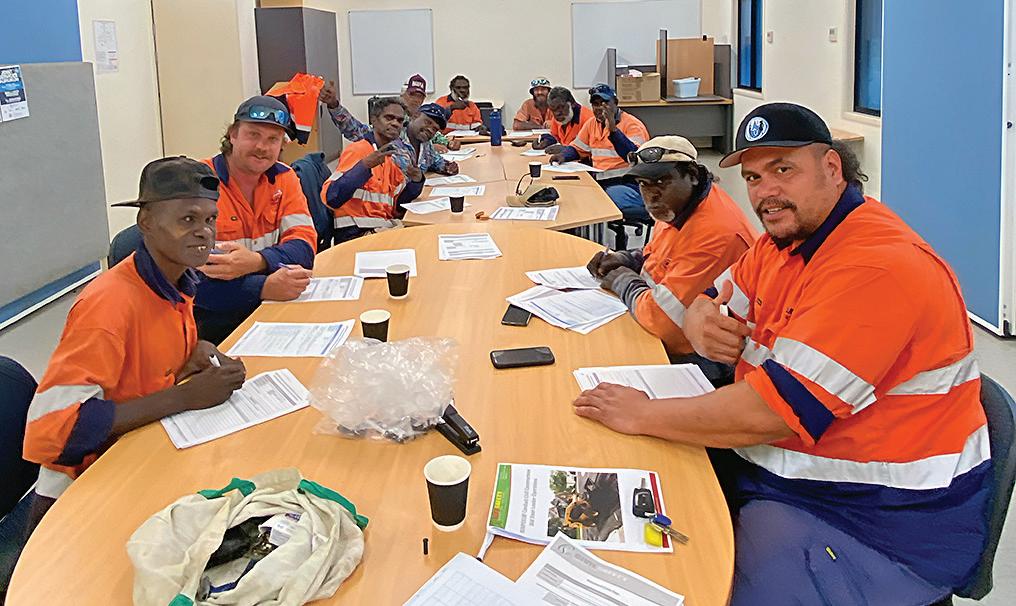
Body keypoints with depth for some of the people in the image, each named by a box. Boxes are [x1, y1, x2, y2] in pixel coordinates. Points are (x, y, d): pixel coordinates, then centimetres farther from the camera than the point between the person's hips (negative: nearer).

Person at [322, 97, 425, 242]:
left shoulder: (394, 156, 13)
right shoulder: (357, 151, -9)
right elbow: (331, 198, -21)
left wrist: (415, 181, -2)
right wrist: (365, 165, -29)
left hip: (385, 228, 8)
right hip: (356, 233, -8)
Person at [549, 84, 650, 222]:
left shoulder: (632, 125, -6)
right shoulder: (591, 124, 17)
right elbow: (576, 148, 26)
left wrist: (613, 129, -28)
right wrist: (563, 156, 3)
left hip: (626, 183, -7)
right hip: (599, 182, 7)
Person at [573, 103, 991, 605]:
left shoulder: (877, 267, -25)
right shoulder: (786, 236, 6)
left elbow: (774, 409, -29)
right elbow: (710, 303, 13)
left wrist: (643, 416, -18)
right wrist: (702, 325, -13)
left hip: (883, 526, -9)